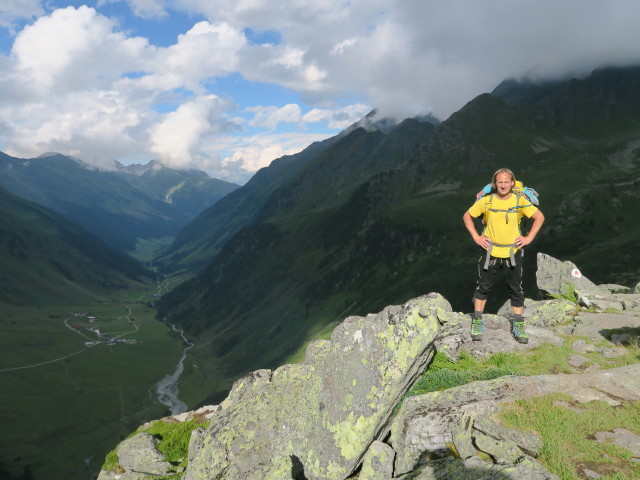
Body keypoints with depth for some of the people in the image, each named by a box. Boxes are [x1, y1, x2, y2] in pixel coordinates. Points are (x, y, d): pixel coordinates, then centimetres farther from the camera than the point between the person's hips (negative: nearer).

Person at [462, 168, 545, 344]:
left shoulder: (520, 201, -4)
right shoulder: (486, 201, -5)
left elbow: (539, 217, 5)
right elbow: (467, 216, 5)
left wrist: (529, 238, -2)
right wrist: (476, 237, -2)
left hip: (513, 252, 1)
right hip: (490, 252, 0)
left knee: (516, 289, 9)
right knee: (483, 287, 6)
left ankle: (518, 326, 21)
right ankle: (477, 323, 19)